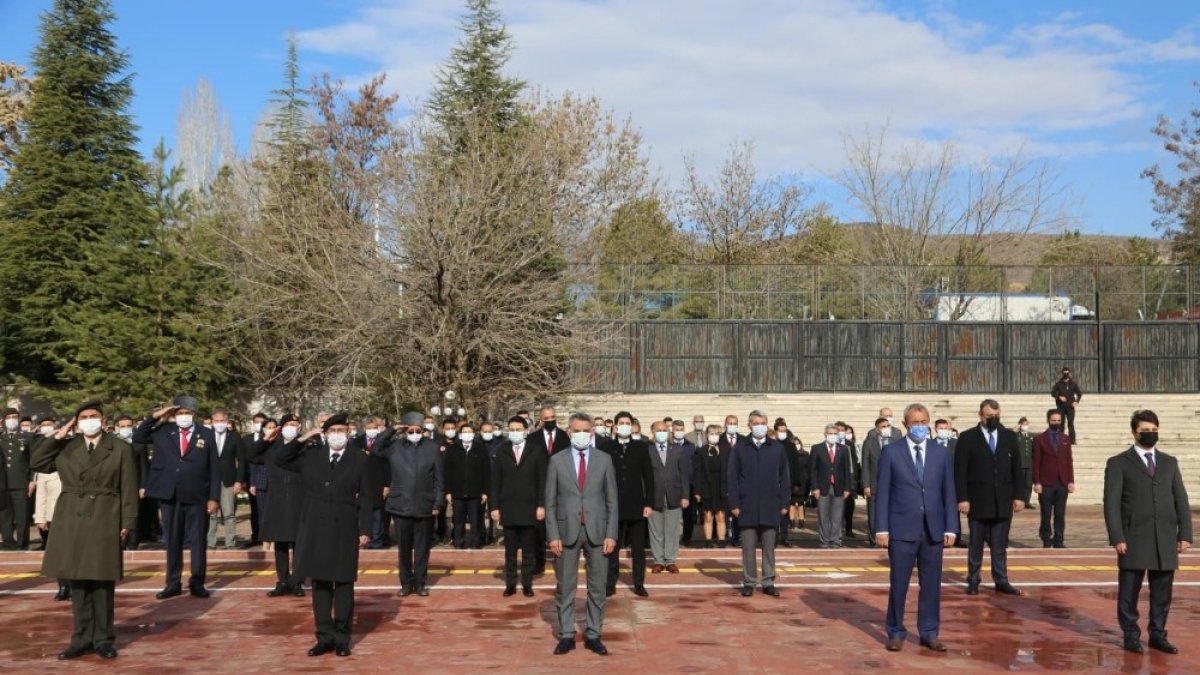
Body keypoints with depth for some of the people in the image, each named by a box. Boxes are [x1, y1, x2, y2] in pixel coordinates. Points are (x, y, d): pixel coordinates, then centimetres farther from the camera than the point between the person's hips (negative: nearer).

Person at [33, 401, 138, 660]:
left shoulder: (121, 448, 0)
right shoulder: (66, 447, 9)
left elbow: (128, 489, -1)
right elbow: (36, 463, 3)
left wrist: (127, 523, -6)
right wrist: (57, 437, -2)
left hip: (105, 522, -3)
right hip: (72, 521, 3)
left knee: (102, 582, 1)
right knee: (78, 582, 7)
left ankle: (103, 639, 10)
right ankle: (83, 638, 15)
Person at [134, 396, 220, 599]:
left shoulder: (206, 435, 2)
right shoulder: (163, 431, 8)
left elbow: (214, 468, 1)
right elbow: (137, 438, 6)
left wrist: (214, 498, -5)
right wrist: (155, 417, -3)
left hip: (197, 497, -2)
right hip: (169, 495, 2)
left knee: (197, 540, 3)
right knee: (172, 541, 10)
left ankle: (197, 583, 11)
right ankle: (173, 583, 18)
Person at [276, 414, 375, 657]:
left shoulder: (360, 460, 1)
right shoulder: (311, 455, 7)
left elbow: (366, 498, 0)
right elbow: (280, 461, 8)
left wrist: (365, 530, -6)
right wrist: (301, 439, -3)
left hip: (344, 529, -2)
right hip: (315, 528, 3)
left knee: (343, 584, 3)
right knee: (319, 583, 6)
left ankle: (342, 638, 11)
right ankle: (325, 636, 13)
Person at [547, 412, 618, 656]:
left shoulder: (604, 460, 4)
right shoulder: (557, 460, 3)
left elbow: (612, 500, 4)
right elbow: (550, 502, 2)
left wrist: (611, 534, -4)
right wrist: (553, 535, -6)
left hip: (597, 531, 1)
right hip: (567, 531, 0)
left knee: (597, 587, 6)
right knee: (565, 587, 5)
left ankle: (593, 635, 15)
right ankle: (566, 635, 15)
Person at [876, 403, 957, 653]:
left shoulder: (941, 454, 8)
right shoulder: (891, 452, 0)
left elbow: (949, 493, 8)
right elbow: (882, 492, -1)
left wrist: (951, 528, 2)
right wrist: (882, 528, -6)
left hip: (933, 530, 2)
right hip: (902, 529, -2)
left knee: (931, 584, 7)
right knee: (898, 583, 2)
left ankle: (929, 633, 19)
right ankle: (896, 632, 15)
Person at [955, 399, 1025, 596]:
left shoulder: (1010, 437, 8)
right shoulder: (967, 438, -2)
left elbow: (1017, 468, 9)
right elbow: (960, 471, -4)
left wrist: (1018, 496, 3)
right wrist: (962, 498, -10)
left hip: (1003, 502, 2)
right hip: (977, 501, -2)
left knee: (1000, 546, 6)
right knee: (975, 545, 6)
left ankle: (1001, 582, 11)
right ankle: (973, 582, 13)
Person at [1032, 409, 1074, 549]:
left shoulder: (1066, 439, 11)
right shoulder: (1039, 439, 1)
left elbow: (1069, 461, 10)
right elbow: (1036, 462, -2)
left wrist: (1071, 481, 3)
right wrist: (1037, 482, -8)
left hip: (1062, 483, 3)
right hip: (1046, 483, -3)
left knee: (1060, 514, 3)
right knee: (1046, 515, 2)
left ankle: (1058, 541, 10)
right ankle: (1046, 541, 10)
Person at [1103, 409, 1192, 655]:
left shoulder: (1170, 462, 14)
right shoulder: (1118, 463, 1)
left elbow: (1181, 500, 12)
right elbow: (1111, 503, -4)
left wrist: (1185, 533, 3)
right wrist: (1117, 537, -11)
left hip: (1166, 540, 4)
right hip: (1134, 539, -3)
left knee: (1162, 593, 8)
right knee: (1129, 592, 3)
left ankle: (1158, 635, 19)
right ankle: (1131, 636, 14)